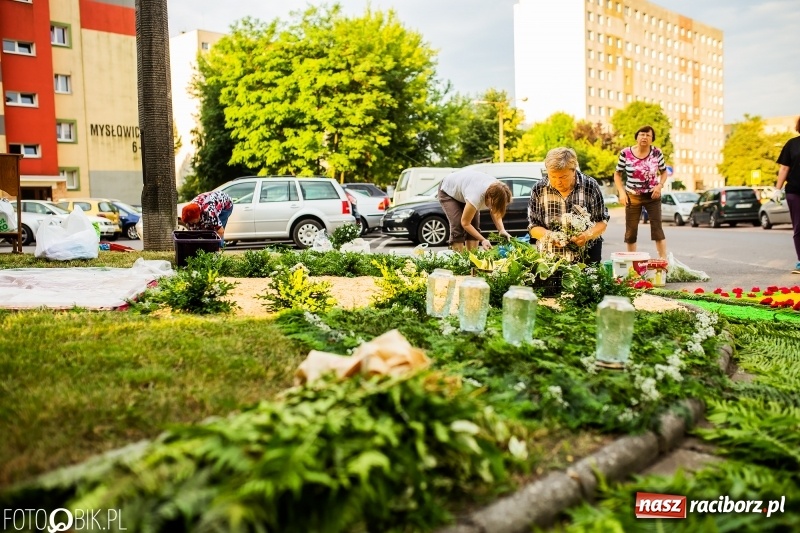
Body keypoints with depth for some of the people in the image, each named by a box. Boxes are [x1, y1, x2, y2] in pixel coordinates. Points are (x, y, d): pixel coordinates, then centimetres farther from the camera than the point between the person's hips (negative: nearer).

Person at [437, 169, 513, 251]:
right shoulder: (476, 196, -43)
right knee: (458, 226, -20)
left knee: (475, 226, -5)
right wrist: (483, 240, -31)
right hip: (448, 191, -6)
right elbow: (465, 223, -29)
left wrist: (502, 230, -25)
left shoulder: (496, 189, -26)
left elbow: (495, 213, -9)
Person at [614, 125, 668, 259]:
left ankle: (664, 260, -1)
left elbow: (664, 172, 9)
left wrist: (660, 185, -11)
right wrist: (621, 192, -9)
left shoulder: (657, 153, -4)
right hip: (632, 197, 0)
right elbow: (617, 174, 3)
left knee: (657, 227, -5)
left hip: (653, 196, 0)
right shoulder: (625, 153, -7)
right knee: (631, 230, 4)